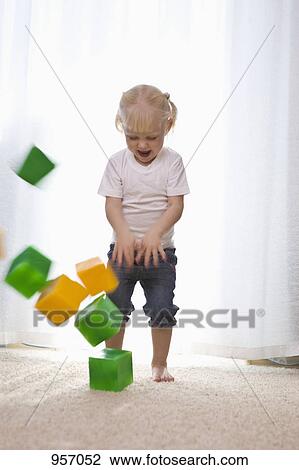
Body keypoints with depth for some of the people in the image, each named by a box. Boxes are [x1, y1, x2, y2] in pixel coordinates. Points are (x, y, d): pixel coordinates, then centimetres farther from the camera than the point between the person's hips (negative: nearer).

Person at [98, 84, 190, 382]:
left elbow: (176, 205, -11)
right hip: (123, 248, 1)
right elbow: (112, 204, -11)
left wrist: (154, 233, -27)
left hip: (160, 250, 0)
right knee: (115, 309, 8)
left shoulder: (172, 161, -5)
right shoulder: (117, 162, -4)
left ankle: (159, 364, 23)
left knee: (162, 310, 4)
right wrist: (123, 233, -29)